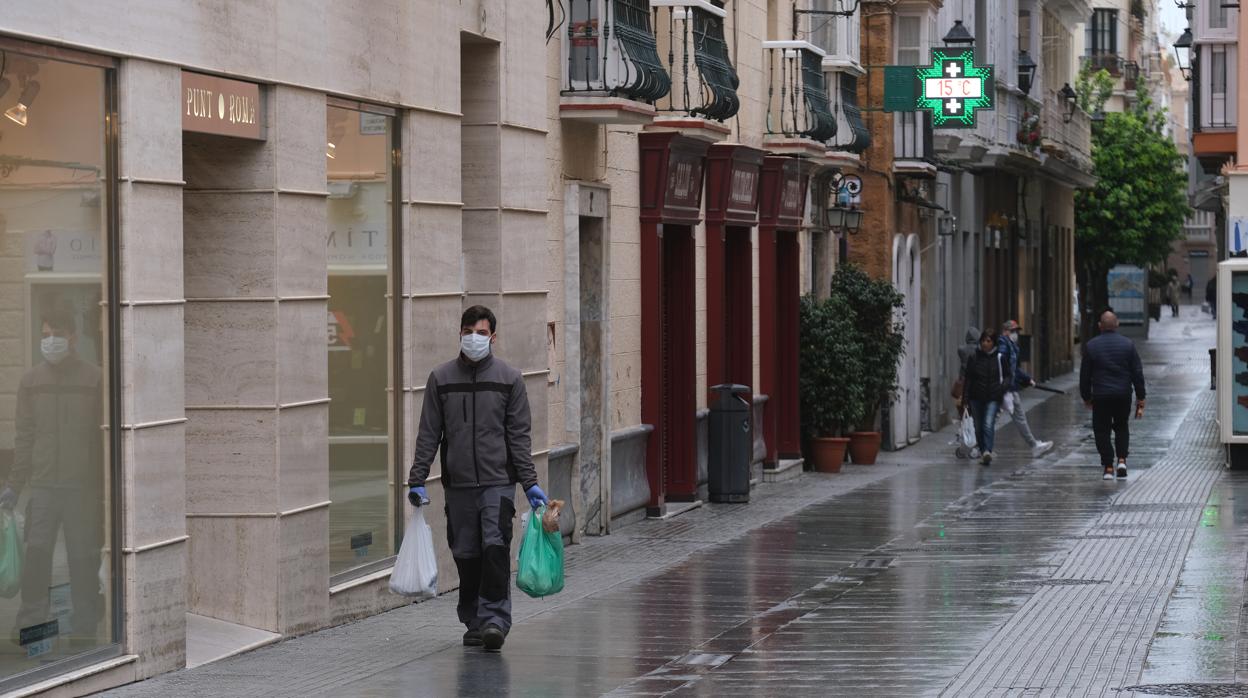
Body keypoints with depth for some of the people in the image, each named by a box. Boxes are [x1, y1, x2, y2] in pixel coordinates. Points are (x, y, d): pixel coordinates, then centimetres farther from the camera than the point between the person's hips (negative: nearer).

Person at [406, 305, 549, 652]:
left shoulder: (509, 379, 4)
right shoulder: (441, 379, 7)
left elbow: (519, 436, 4)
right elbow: (428, 434, 8)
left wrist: (530, 483, -2)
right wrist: (417, 480, 2)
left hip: (498, 482, -2)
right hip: (457, 484, 2)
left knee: (495, 548, -14)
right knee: (466, 555, 4)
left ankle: (494, 617, -11)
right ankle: (473, 622, 14)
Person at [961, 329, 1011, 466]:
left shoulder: (999, 358, 3)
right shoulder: (973, 358, 4)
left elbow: (1008, 375, 11)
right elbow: (968, 379, 5)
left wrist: (1003, 386, -10)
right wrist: (966, 397, -1)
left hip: (993, 398, -2)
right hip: (976, 397, 2)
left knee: (989, 424, -19)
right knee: (979, 427, 8)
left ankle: (988, 452, -28)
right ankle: (983, 452, 22)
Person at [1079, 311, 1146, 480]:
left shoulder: (1091, 346, -2)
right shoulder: (1128, 345, -1)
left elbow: (1084, 375, 3)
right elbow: (1138, 374, 0)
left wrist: (1086, 397, 15)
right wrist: (1140, 399, 5)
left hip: (1101, 396, -1)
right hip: (1123, 395, 1)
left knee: (1102, 430, 7)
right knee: (1122, 427, 19)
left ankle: (1108, 467, 0)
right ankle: (1121, 459, 2)